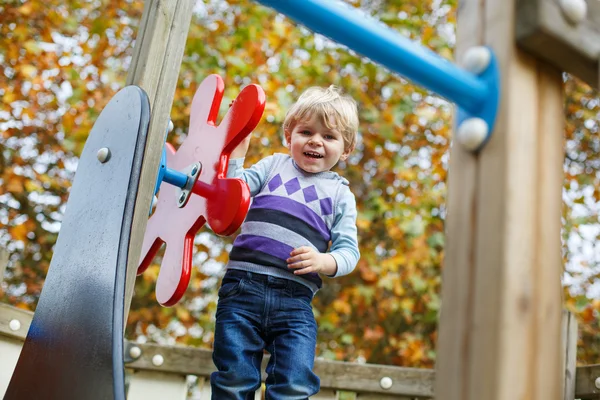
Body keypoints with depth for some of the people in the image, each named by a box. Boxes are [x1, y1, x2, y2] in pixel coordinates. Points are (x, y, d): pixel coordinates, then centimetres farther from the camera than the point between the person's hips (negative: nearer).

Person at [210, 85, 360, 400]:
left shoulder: (340, 194, 15)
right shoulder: (273, 165, 16)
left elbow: (349, 250, 7)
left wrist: (323, 261, -13)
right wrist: (237, 149, -5)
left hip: (295, 297, 0)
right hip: (243, 284, 0)